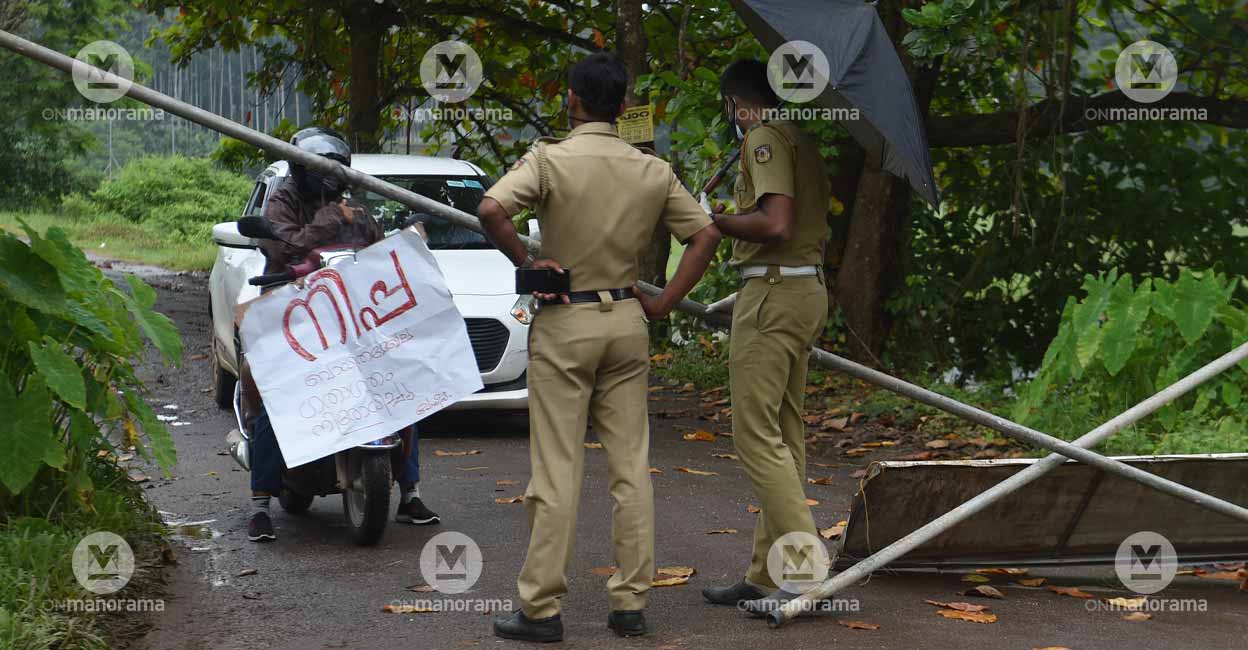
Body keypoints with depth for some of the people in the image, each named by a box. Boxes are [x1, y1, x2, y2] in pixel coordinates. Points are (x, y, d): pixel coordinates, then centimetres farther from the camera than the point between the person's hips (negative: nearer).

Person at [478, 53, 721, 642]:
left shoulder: (549, 159, -9)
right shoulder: (653, 171, 4)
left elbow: (491, 209, -24)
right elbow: (705, 234, 6)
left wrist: (525, 262, -10)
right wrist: (664, 303, 6)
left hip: (564, 323, -3)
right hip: (627, 322, 4)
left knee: (557, 471, -1)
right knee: (631, 468, 8)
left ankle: (541, 609, 2)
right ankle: (630, 604, 10)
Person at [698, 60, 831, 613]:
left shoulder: (764, 138, -11)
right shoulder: (800, 139, 19)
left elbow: (775, 223, -22)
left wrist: (717, 221, -7)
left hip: (773, 294, -10)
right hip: (808, 288, 10)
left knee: (757, 434, -9)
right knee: (785, 436, 10)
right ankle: (766, 576, 16)